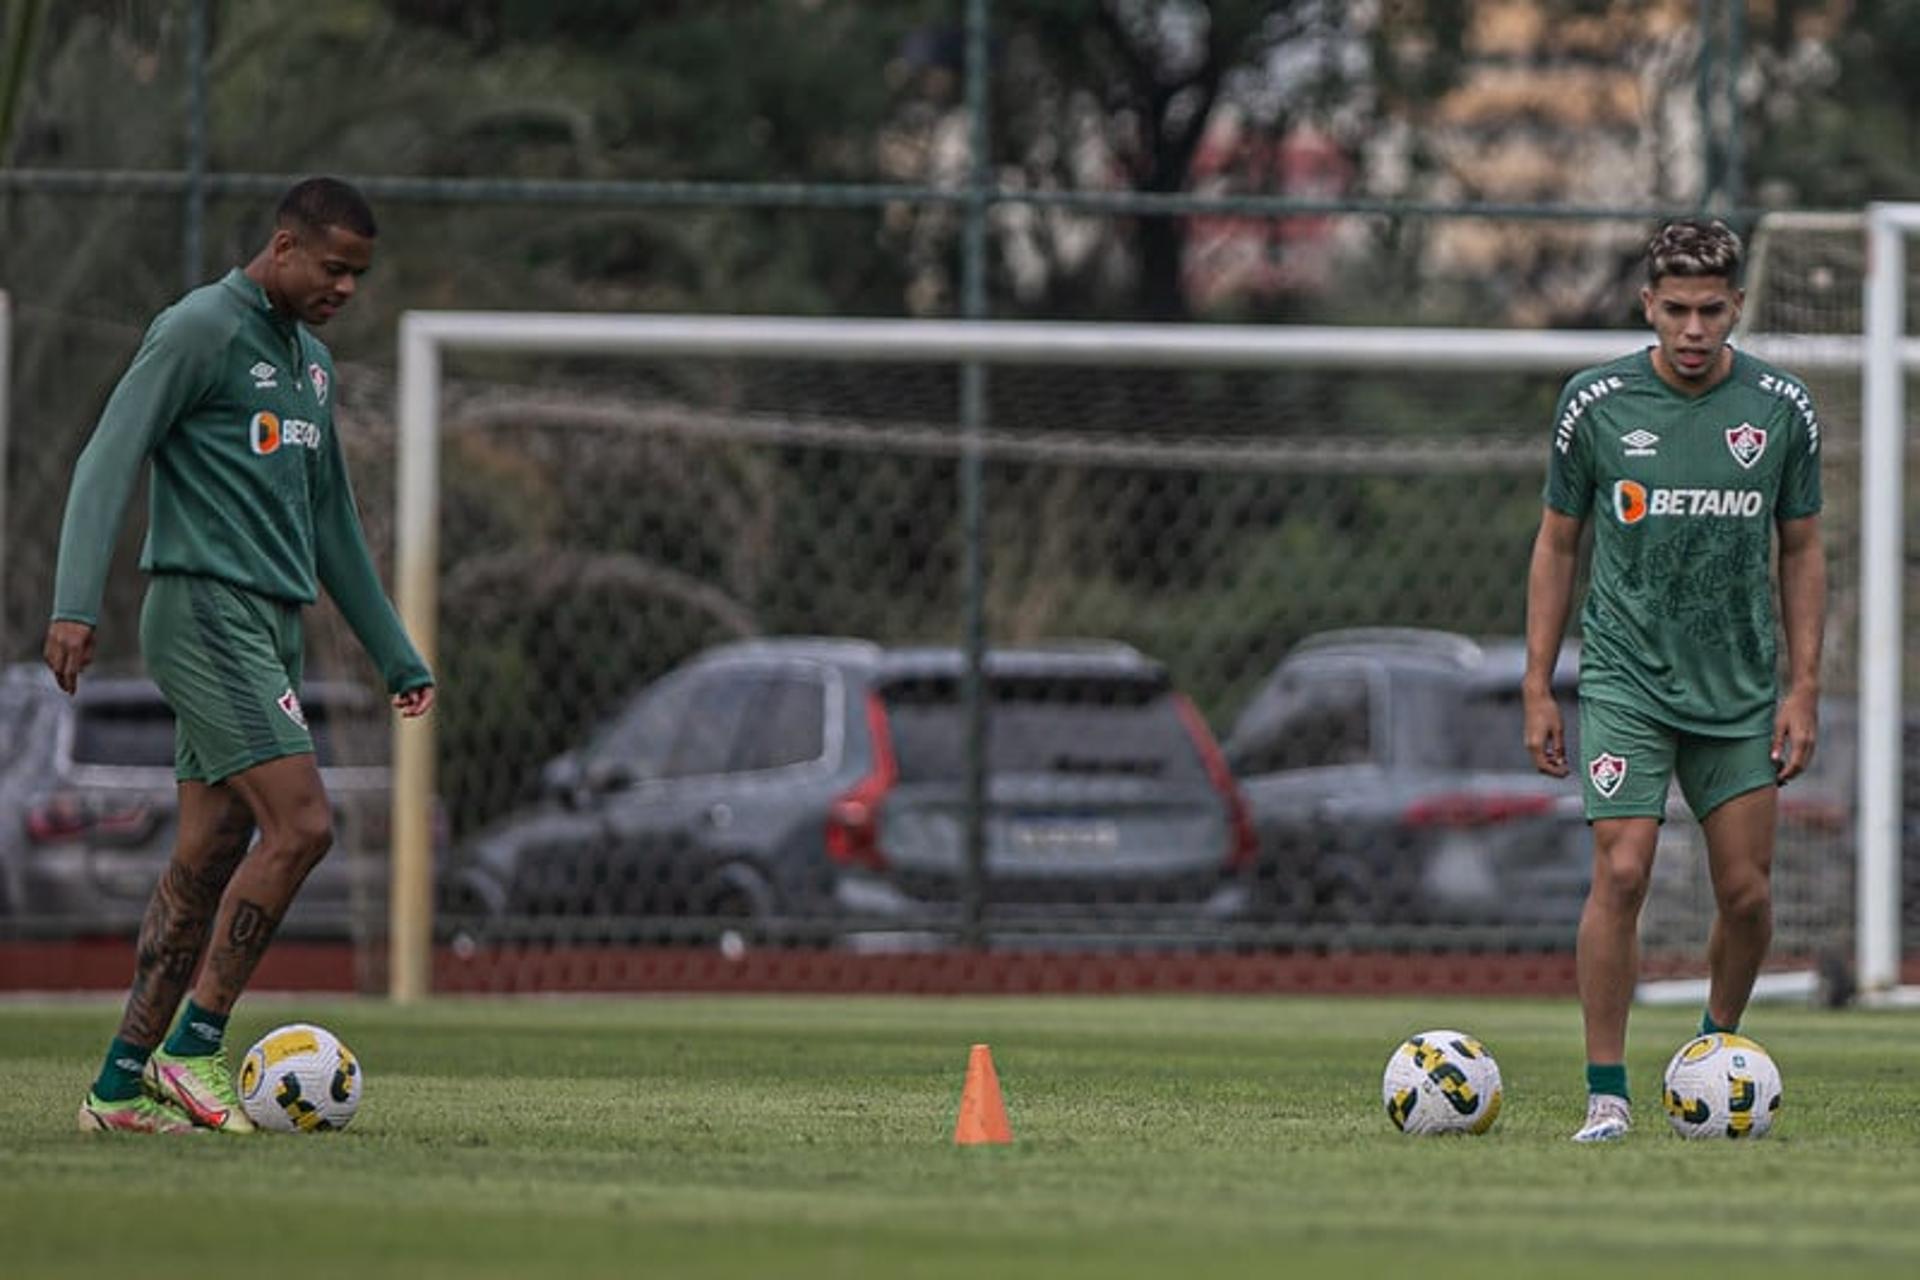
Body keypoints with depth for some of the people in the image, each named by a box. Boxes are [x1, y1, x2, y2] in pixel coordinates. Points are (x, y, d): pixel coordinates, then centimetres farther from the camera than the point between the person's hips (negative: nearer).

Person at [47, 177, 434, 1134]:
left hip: (270, 626, 9)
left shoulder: (310, 361, 20)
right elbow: (108, 461, -13)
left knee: (209, 855, 5)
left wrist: (397, 656, 26)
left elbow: (331, 519, 27)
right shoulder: (200, 330, -7)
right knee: (301, 823, -17)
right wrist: (75, 605, -24)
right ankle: (193, 1047, -11)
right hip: (207, 614, -9)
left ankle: (122, 1085, 7)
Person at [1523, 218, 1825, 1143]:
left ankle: (1717, 1052, 28)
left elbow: (1800, 552, 8)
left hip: (1740, 688, 2)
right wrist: (1537, 688, 2)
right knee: (1622, 873, -14)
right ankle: (1607, 1093, -8)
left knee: (1747, 892, 2)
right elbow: (1557, 544, 5)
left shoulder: (1782, 409, -1)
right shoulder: (1596, 403, -4)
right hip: (1625, 678, -2)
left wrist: (1803, 688, 2)